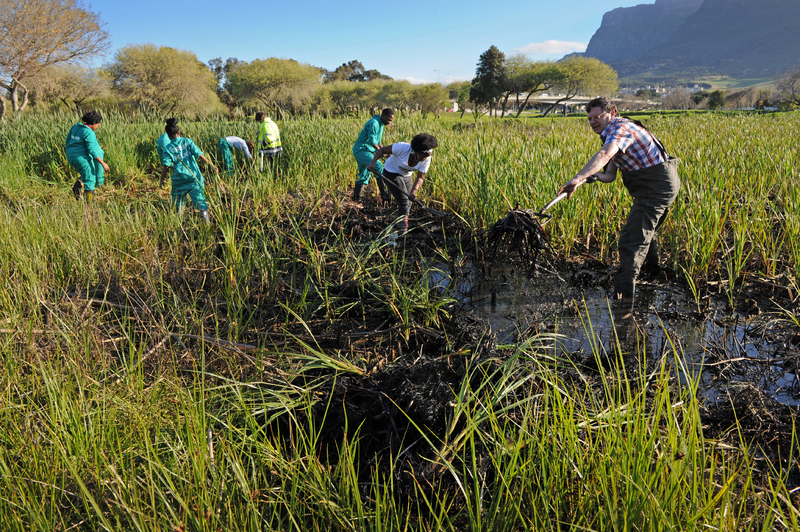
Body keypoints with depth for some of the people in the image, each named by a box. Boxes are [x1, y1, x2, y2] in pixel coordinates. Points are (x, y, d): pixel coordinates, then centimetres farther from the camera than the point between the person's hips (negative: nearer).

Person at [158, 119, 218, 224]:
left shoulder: (168, 148, -1)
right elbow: (199, 154, -7)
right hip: (193, 177, 0)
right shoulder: (187, 141, 1)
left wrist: (162, 180, 4)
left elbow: (166, 165, -6)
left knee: (177, 202, 16)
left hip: (179, 179, 0)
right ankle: (207, 222, -8)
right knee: (200, 200, -1)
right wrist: (211, 165, -4)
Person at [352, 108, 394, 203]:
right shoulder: (374, 123, -18)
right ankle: (384, 194, -22)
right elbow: (372, 140, -23)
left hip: (364, 151, 11)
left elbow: (377, 139, 22)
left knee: (364, 175, 14)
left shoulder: (380, 124, 14)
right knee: (379, 167, -21)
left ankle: (356, 197, 23)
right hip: (361, 150, -11)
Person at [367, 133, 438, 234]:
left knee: (408, 204, 11)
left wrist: (413, 192, -36)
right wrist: (373, 163, -35)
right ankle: (403, 231, -15)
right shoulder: (402, 148, -34)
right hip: (392, 173, -6)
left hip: (406, 176, 6)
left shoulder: (426, 159, -21)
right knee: (404, 202, -17)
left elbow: (420, 178, -19)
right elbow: (382, 150, -21)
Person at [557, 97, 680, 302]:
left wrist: (577, 178, -50)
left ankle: (624, 292, -20)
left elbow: (604, 155, -38)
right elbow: (610, 175, 6)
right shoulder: (614, 134, 16)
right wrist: (597, 175, -17)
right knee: (647, 227, 31)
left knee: (633, 238, -16)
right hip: (663, 183, 11)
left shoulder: (621, 128, -17)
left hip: (656, 185, -11)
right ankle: (653, 268, 54)